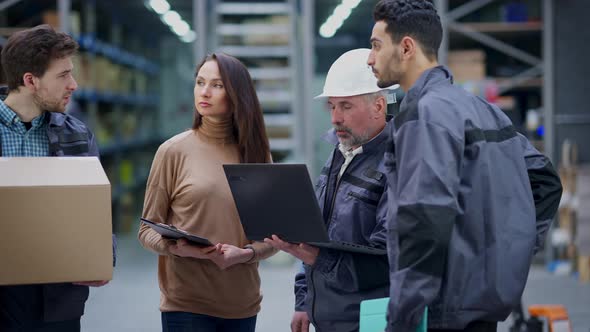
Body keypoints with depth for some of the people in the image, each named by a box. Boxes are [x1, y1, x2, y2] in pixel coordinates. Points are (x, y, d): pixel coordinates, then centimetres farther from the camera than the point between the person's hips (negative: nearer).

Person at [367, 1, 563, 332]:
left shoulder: (425, 112, -14)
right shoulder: (480, 107, 14)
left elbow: (425, 221, -24)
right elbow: (545, 179, 21)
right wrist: (514, 249, 15)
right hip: (485, 302, 9)